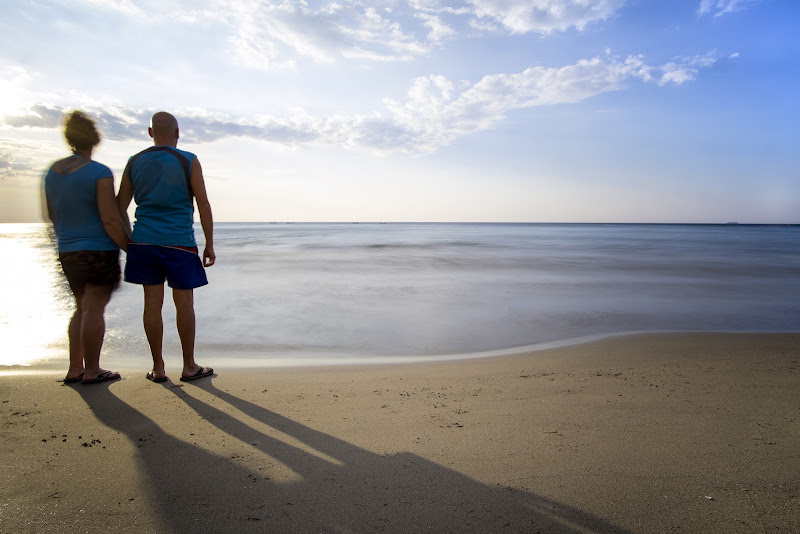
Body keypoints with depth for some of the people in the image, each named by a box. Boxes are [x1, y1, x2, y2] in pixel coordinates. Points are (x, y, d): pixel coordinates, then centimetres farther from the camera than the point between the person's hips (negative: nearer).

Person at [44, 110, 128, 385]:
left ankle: (75, 368, 18)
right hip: (99, 250, -7)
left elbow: (52, 215, 17)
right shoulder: (100, 173, -13)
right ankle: (92, 370, 6)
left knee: (83, 308, 16)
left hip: (67, 252, 7)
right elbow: (110, 220, -17)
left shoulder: (53, 172, 9)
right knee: (95, 309, -1)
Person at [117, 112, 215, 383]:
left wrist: (128, 240, 20)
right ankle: (189, 366, 13)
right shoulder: (188, 162, -4)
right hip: (179, 243, -4)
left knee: (152, 302, 7)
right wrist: (210, 245, -2)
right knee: (184, 303, 4)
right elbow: (203, 204, -8)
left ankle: (158, 368, 14)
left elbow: (119, 207, 9)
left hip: (143, 241, 4)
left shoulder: (134, 163, 7)